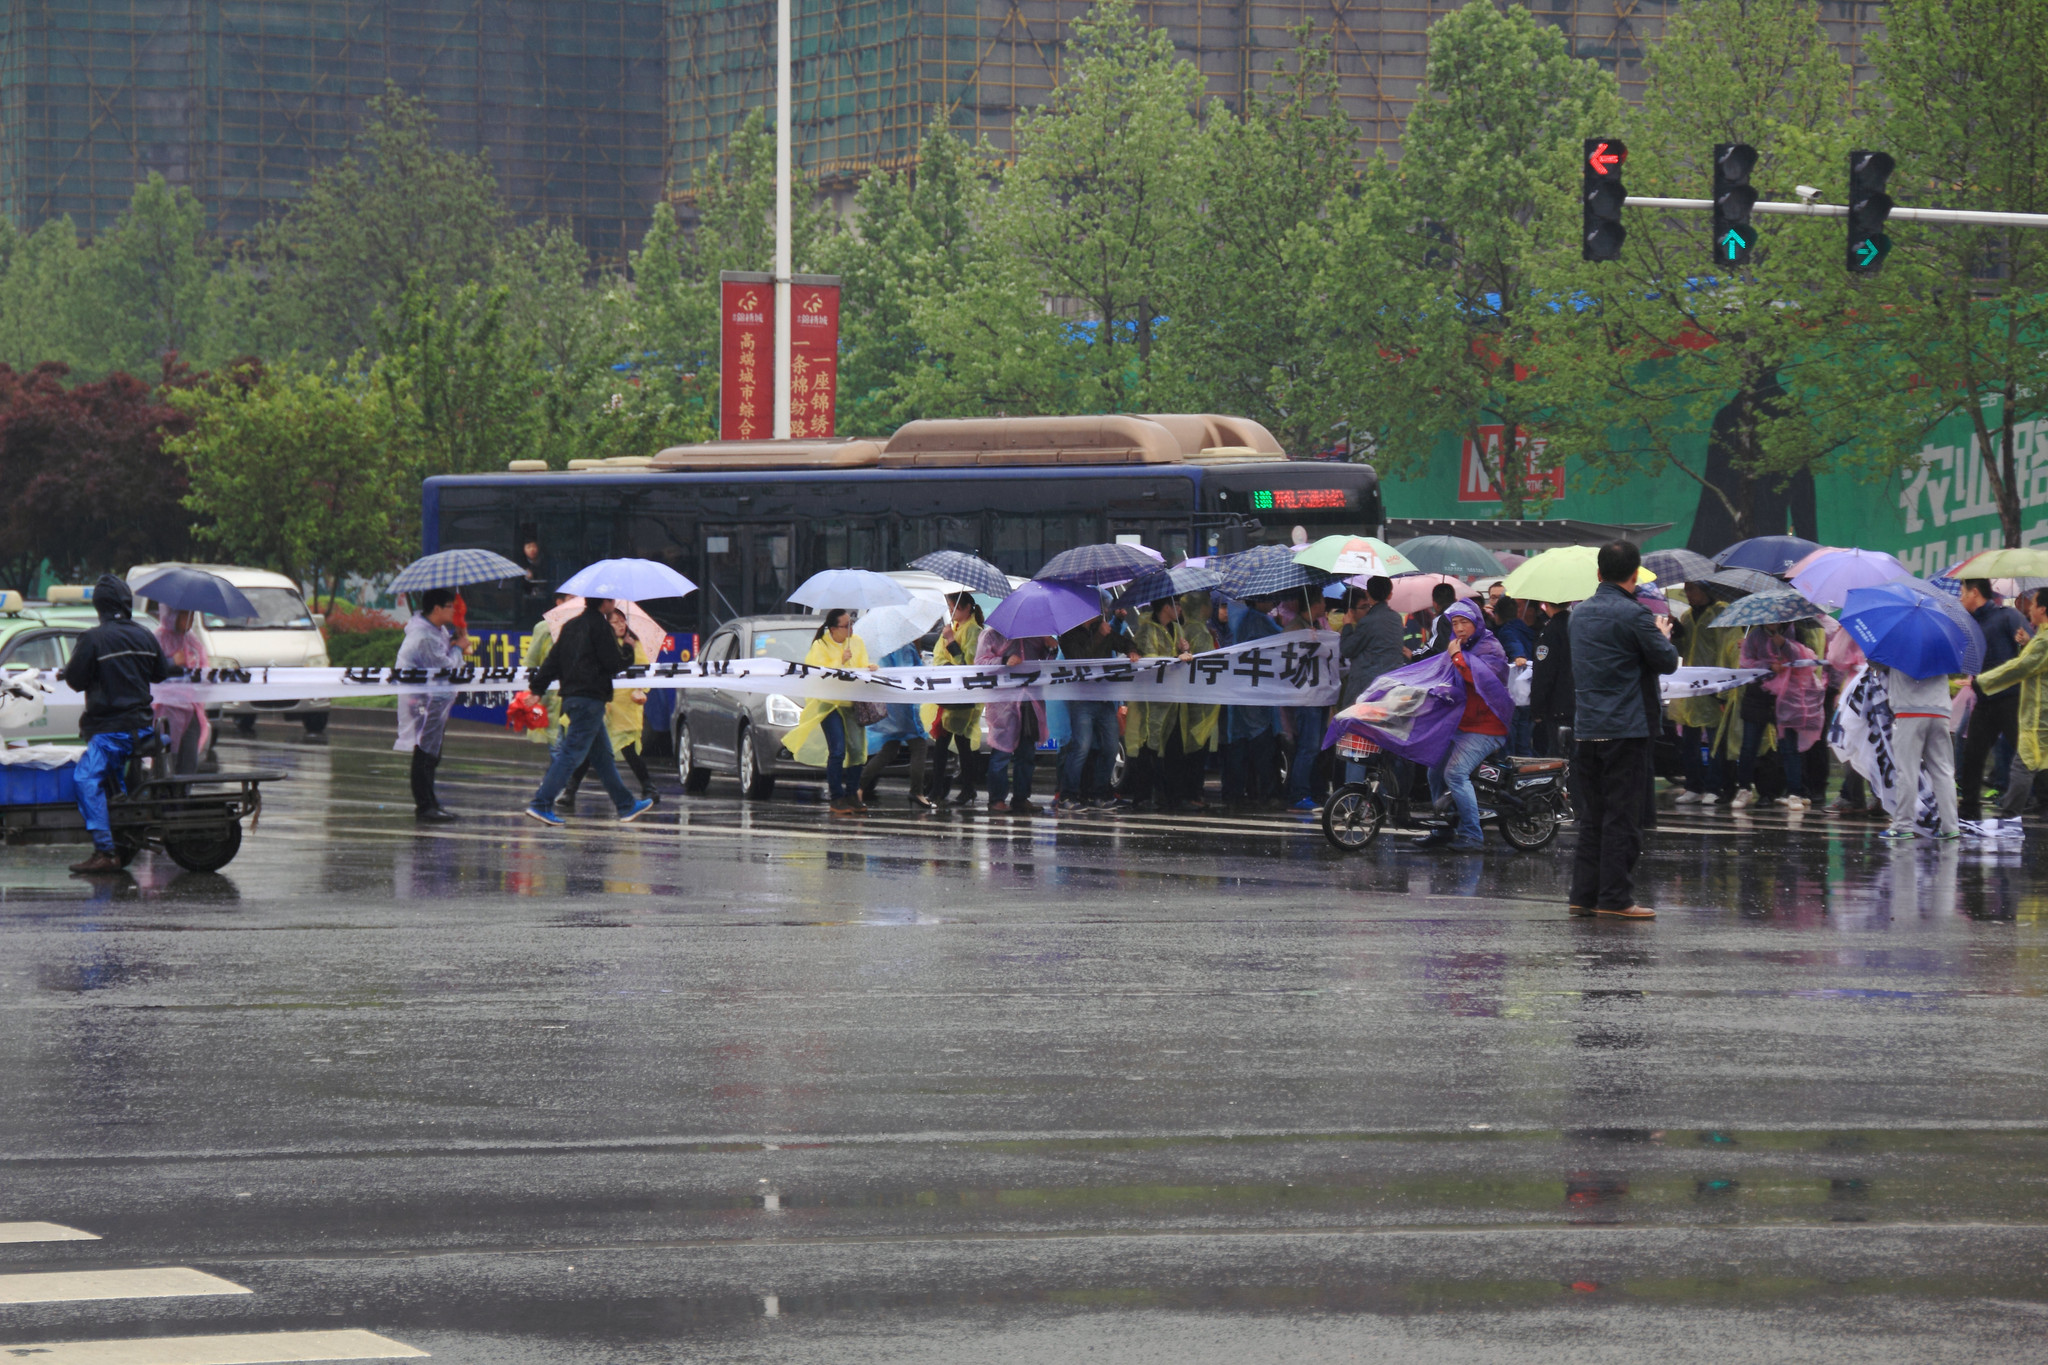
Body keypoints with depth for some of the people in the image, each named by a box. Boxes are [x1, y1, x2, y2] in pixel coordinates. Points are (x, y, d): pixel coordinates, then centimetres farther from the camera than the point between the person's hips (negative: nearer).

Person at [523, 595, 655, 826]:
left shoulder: (571, 625, 15)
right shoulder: (599, 625, -10)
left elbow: (553, 660, 13)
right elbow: (613, 663, -11)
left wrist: (537, 688, 13)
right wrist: (627, 652, 8)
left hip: (571, 696, 10)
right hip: (590, 698, -10)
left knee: (602, 754, 15)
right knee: (572, 754, -10)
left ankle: (626, 805, 22)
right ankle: (541, 804, -14)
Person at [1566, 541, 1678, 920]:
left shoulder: (1581, 613, 11)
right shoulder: (1634, 614, -12)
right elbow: (1668, 661, -7)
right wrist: (1660, 633, 13)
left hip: (1585, 729, 7)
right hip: (1626, 729, -7)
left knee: (1592, 816, 12)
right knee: (1623, 817, -3)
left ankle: (1584, 895, 11)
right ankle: (1615, 897, -5)